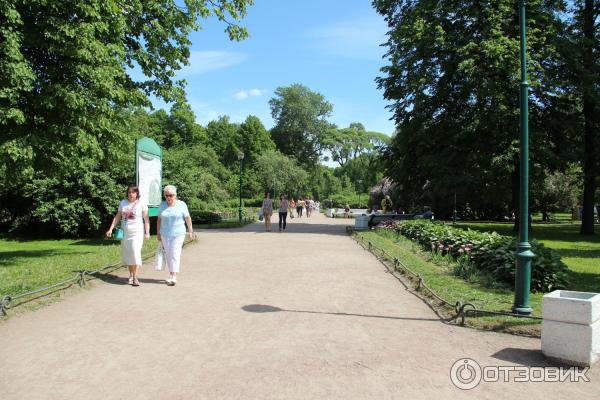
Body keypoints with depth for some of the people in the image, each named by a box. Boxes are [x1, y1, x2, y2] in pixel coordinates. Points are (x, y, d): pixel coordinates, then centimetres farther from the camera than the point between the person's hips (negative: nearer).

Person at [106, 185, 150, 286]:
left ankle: (135, 277, -12)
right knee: (127, 254, 8)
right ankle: (131, 275, 21)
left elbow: (146, 219, -5)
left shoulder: (141, 204, -3)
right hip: (125, 232, 4)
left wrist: (147, 232, -12)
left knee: (135, 252, -16)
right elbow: (117, 217, 12)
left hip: (137, 232, -4)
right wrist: (111, 229, 4)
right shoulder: (123, 203, 9)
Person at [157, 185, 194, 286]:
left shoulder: (181, 204, -4)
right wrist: (158, 233, 11)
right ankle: (171, 275, 19)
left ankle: (174, 277, -12)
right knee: (168, 255, 8)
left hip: (178, 234, -4)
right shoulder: (162, 205, 6)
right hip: (165, 235, 4)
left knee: (175, 254, -10)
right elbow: (159, 219, 11)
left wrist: (190, 231, -3)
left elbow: (187, 218, -1)